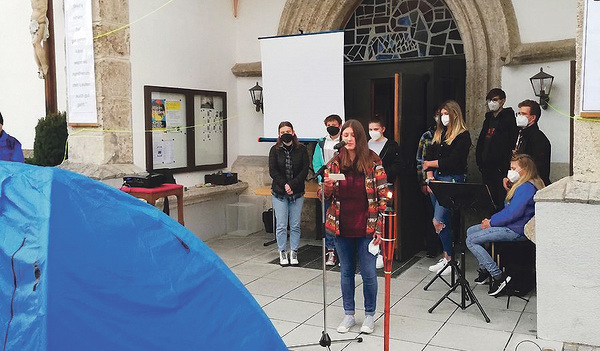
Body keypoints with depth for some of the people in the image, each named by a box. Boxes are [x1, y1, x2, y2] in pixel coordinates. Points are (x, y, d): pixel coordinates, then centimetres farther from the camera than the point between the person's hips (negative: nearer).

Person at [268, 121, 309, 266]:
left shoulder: (301, 149, 2)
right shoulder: (275, 150, 2)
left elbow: (305, 170, -3)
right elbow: (272, 171, -3)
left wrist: (292, 184, -14)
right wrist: (284, 185, -14)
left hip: (297, 193, 0)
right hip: (279, 193, 0)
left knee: (295, 225, 5)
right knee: (281, 225, 2)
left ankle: (294, 252, 16)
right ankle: (282, 253, 14)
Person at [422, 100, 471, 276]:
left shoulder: (463, 136, -7)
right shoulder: (439, 133, 16)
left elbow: (454, 161, -15)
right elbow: (429, 155, 11)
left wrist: (430, 164, -4)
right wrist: (430, 176, -3)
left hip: (453, 180, -7)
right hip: (436, 178, 7)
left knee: (439, 220, -12)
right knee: (443, 220, 9)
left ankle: (449, 258, 0)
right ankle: (447, 256, 18)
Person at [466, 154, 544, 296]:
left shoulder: (527, 187, -17)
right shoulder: (522, 185, 17)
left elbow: (513, 213, -24)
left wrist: (491, 223, -13)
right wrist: (491, 220, 6)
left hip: (516, 230, -11)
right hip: (511, 225, 11)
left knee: (471, 240, -15)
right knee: (470, 231, 13)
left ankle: (498, 276, -14)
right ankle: (484, 269, 14)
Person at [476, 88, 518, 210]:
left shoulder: (509, 118, -5)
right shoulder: (488, 119, 18)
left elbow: (513, 145, -13)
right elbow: (480, 143, 22)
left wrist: (504, 166, -17)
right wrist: (480, 162, 11)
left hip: (501, 168, -7)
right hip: (487, 167, 7)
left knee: (502, 201, -7)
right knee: (489, 200, 10)